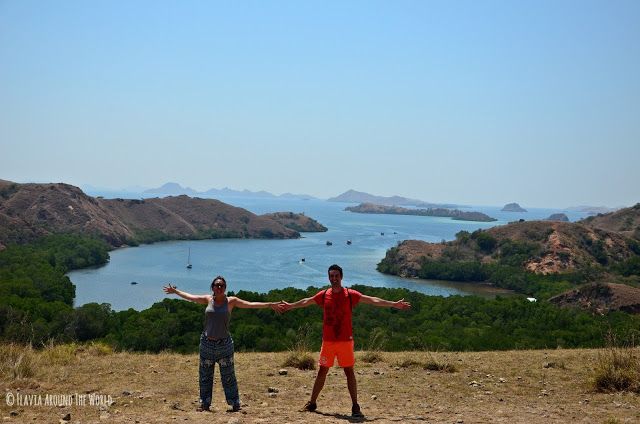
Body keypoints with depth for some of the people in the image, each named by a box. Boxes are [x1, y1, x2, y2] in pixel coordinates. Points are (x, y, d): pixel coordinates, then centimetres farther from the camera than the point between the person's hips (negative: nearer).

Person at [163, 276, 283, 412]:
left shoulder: (231, 301, -2)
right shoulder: (208, 299, 5)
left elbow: (251, 304, -2)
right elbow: (190, 297, 18)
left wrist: (270, 305, -7)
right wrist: (175, 291, 29)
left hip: (224, 344, -3)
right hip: (207, 343, 3)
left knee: (228, 376, 0)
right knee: (205, 376, 9)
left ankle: (235, 404, 7)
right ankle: (205, 404, 21)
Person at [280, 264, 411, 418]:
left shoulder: (350, 294, -4)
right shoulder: (323, 295, 4)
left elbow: (372, 300, -8)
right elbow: (306, 302, 21)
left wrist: (394, 304, -14)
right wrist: (291, 306, 34)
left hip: (345, 340, -2)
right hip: (328, 341, 2)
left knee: (349, 372, -1)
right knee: (322, 371, 9)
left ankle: (355, 406, 4)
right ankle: (312, 403, 19)